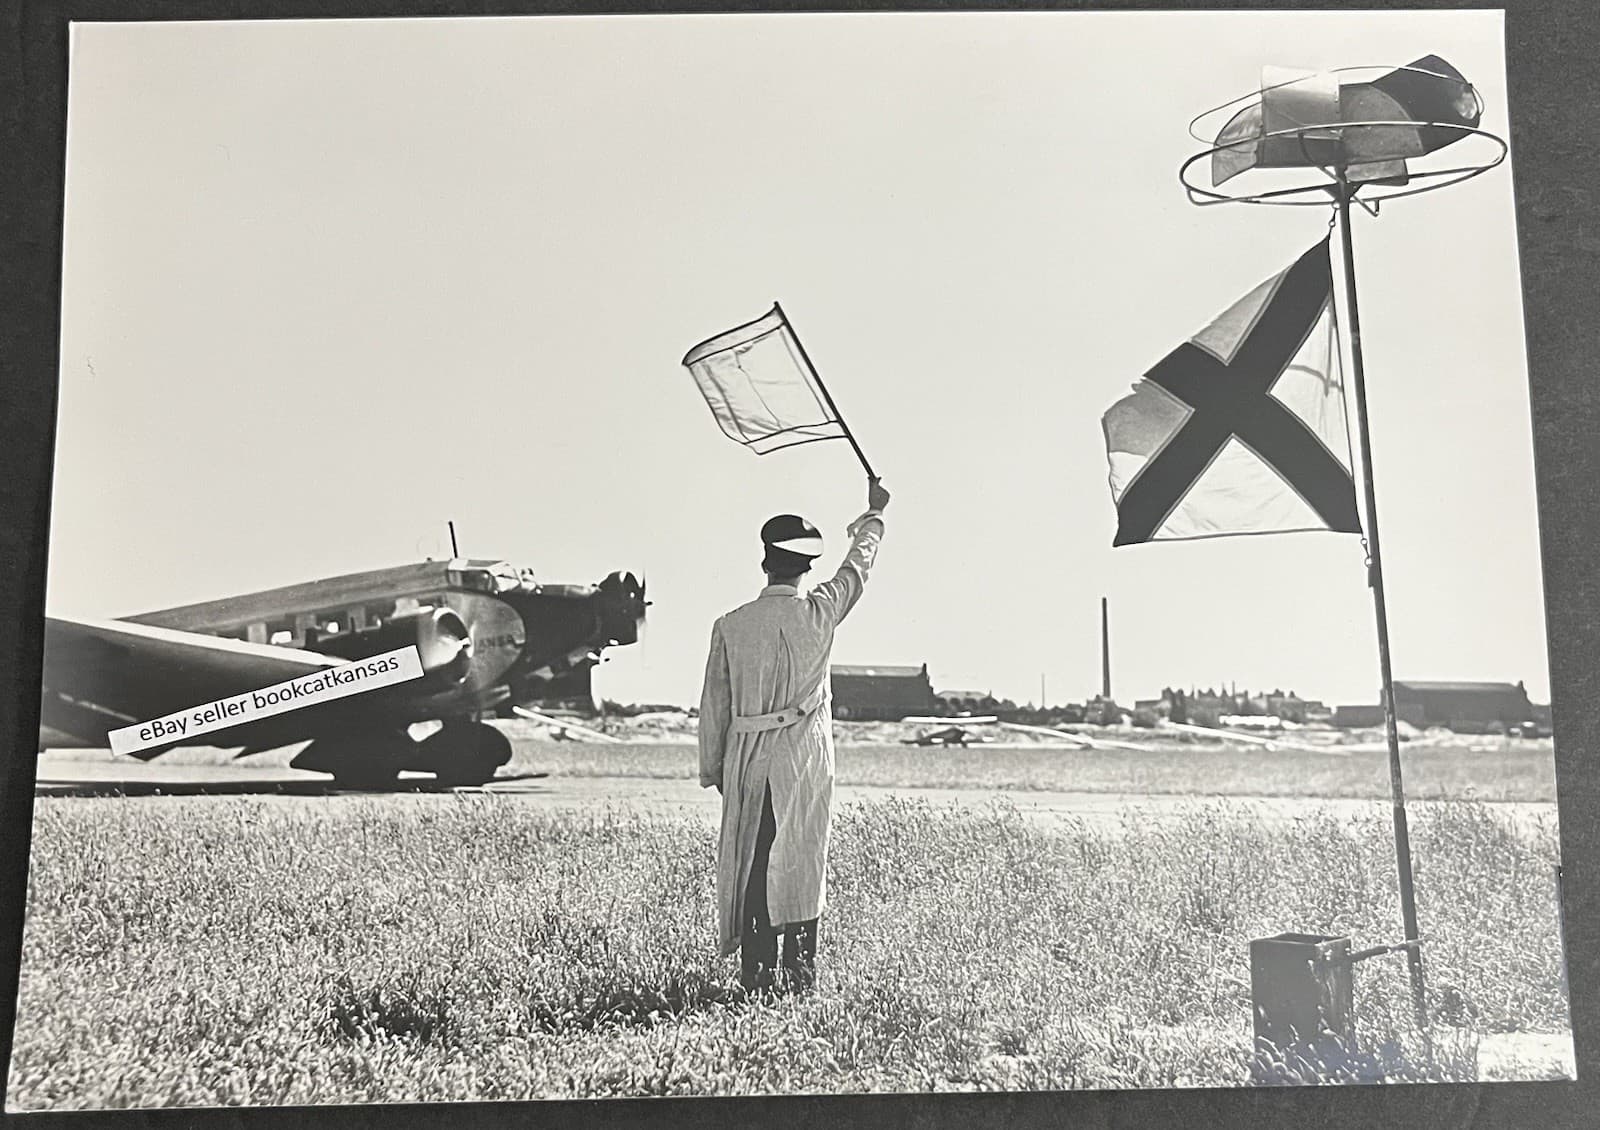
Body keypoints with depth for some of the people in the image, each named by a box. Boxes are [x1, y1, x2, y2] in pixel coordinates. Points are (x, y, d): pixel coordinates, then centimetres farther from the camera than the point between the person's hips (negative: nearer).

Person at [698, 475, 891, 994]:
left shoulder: (730, 625, -1)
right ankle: (799, 970, 4)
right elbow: (858, 566, 13)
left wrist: (711, 769, 14)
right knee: (801, 861, 3)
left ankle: (756, 971, 7)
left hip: (746, 758, 1)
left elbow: (713, 704, 3)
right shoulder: (819, 612, -5)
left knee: (750, 860, 6)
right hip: (805, 758, -1)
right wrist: (874, 514, 30)